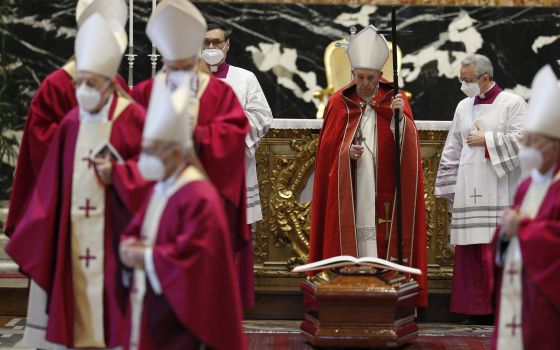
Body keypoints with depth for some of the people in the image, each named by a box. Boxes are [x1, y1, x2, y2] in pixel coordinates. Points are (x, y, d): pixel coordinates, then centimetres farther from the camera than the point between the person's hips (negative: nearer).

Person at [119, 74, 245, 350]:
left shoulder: (199, 198, -18)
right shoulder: (159, 189, 12)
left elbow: (192, 257, -24)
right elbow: (136, 230, 20)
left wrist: (146, 257, -15)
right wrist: (131, 247, -3)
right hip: (148, 306, 9)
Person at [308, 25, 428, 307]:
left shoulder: (395, 102, 6)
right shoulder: (339, 102, 6)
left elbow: (409, 144, -4)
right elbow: (327, 146, 6)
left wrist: (400, 116, -20)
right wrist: (347, 151, -13)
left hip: (384, 190, 0)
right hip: (347, 191, 0)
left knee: (383, 238, -4)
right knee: (351, 236, -3)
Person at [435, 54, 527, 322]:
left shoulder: (513, 103, 1)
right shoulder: (464, 107, 17)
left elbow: (522, 139, -11)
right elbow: (452, 151, 19)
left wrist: (486, 139, -8)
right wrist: (449, 187, 15)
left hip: (499, 193, -5)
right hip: (469, 193, 5)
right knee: (471, 251, 2)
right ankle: (479, 309, 8)